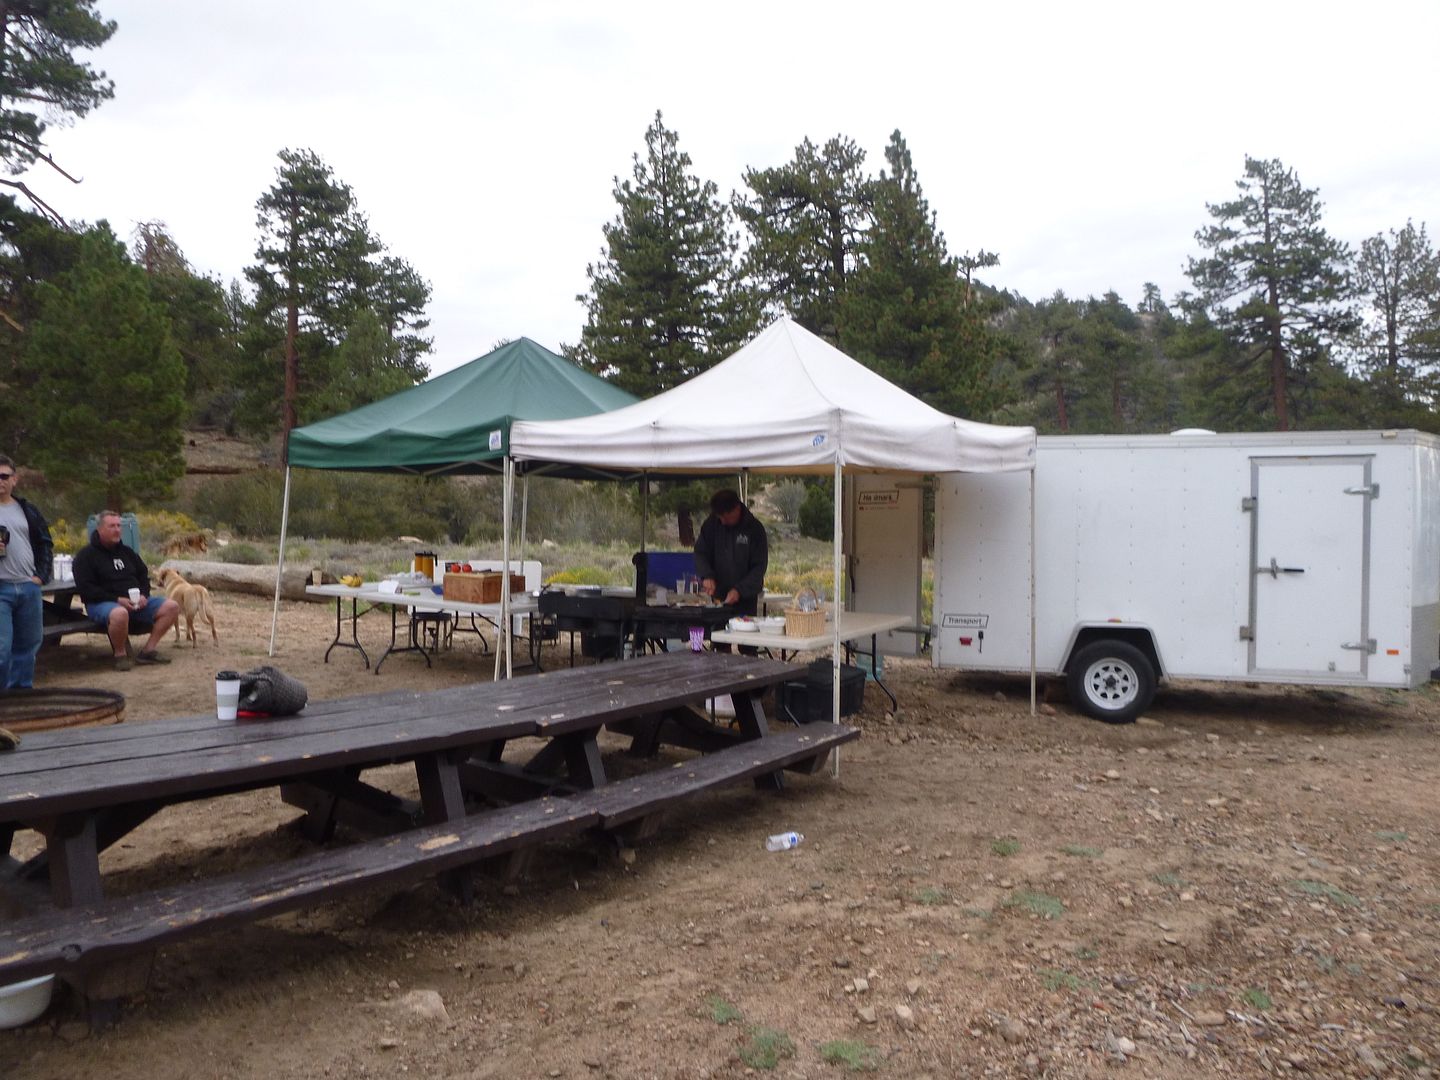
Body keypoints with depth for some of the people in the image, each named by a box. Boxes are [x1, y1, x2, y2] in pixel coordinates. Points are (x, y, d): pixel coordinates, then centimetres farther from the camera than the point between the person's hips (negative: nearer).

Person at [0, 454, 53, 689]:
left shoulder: (27, 510, 12)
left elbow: (45, 544, 17)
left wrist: (41, 576, 6)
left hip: (29, 588, 4)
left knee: (27, 645, 11)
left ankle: (22, 692, 23)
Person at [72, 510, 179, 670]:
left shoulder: (127, 551, 19)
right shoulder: (86, 555, -1)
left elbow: (143, 574, 24)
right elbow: (85, 588, -10)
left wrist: (143, 595, 1)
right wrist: (117, 600, -19)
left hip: (135, 601, 7)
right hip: (102, 603, -7)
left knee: (171, 607, -11)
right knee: (119, 614, -43)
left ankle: (149, 650, -7)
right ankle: (120, 654, -17)